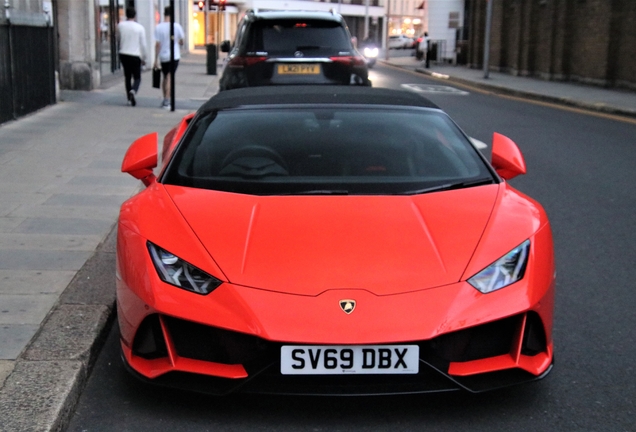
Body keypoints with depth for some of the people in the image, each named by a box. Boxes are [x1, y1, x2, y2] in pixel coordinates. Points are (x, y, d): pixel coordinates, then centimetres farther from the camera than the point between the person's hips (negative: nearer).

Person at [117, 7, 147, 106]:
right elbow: (143, 44, -5)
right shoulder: (140, 28, -7)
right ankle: (133, 91, -24)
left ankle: (130, 98, 18)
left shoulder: (120, 25, -1)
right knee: (137, 78, 6)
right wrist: (143, 58, 5)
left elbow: (118, 40, 14)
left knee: (127, 76, 16)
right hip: (135, 56, -3)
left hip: (123, 54, 3)